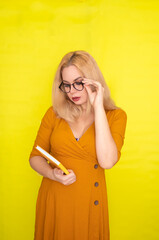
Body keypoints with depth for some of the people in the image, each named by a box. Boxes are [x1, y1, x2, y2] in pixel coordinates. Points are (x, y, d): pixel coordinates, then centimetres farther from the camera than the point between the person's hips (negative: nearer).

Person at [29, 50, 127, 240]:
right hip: (54, 201, 2)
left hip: (89, 203, -1)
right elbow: (35, 156, 4)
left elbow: (107, 162, -21)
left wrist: (98, 107, -21)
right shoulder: (55, 113, -2)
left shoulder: (115, 116, -7)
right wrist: (52, 174, -18)